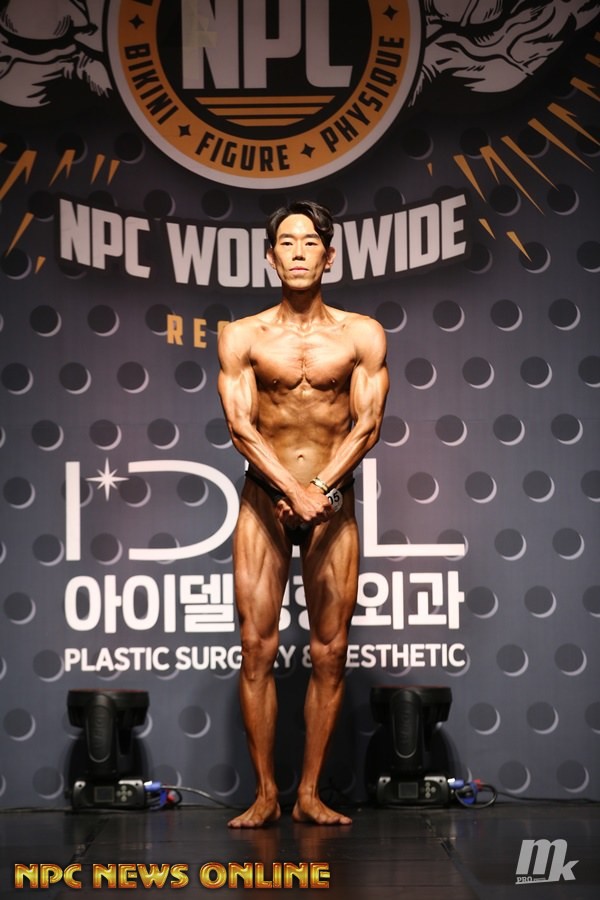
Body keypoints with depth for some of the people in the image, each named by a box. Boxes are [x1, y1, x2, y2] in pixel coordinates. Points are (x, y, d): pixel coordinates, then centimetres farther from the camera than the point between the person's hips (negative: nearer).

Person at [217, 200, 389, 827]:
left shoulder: (362, 334, 4)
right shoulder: (242, 336, 3)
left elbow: (367, 424, -3)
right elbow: (240, 427, -5)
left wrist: (317, 491, -14)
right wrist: (293, 491, -17)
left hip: (333, 500, 1)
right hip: (264, 498, 0)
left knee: (330, 652, 0)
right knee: (257, 646, -4)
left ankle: (309, 794, 8)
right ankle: (264, 794, 3)